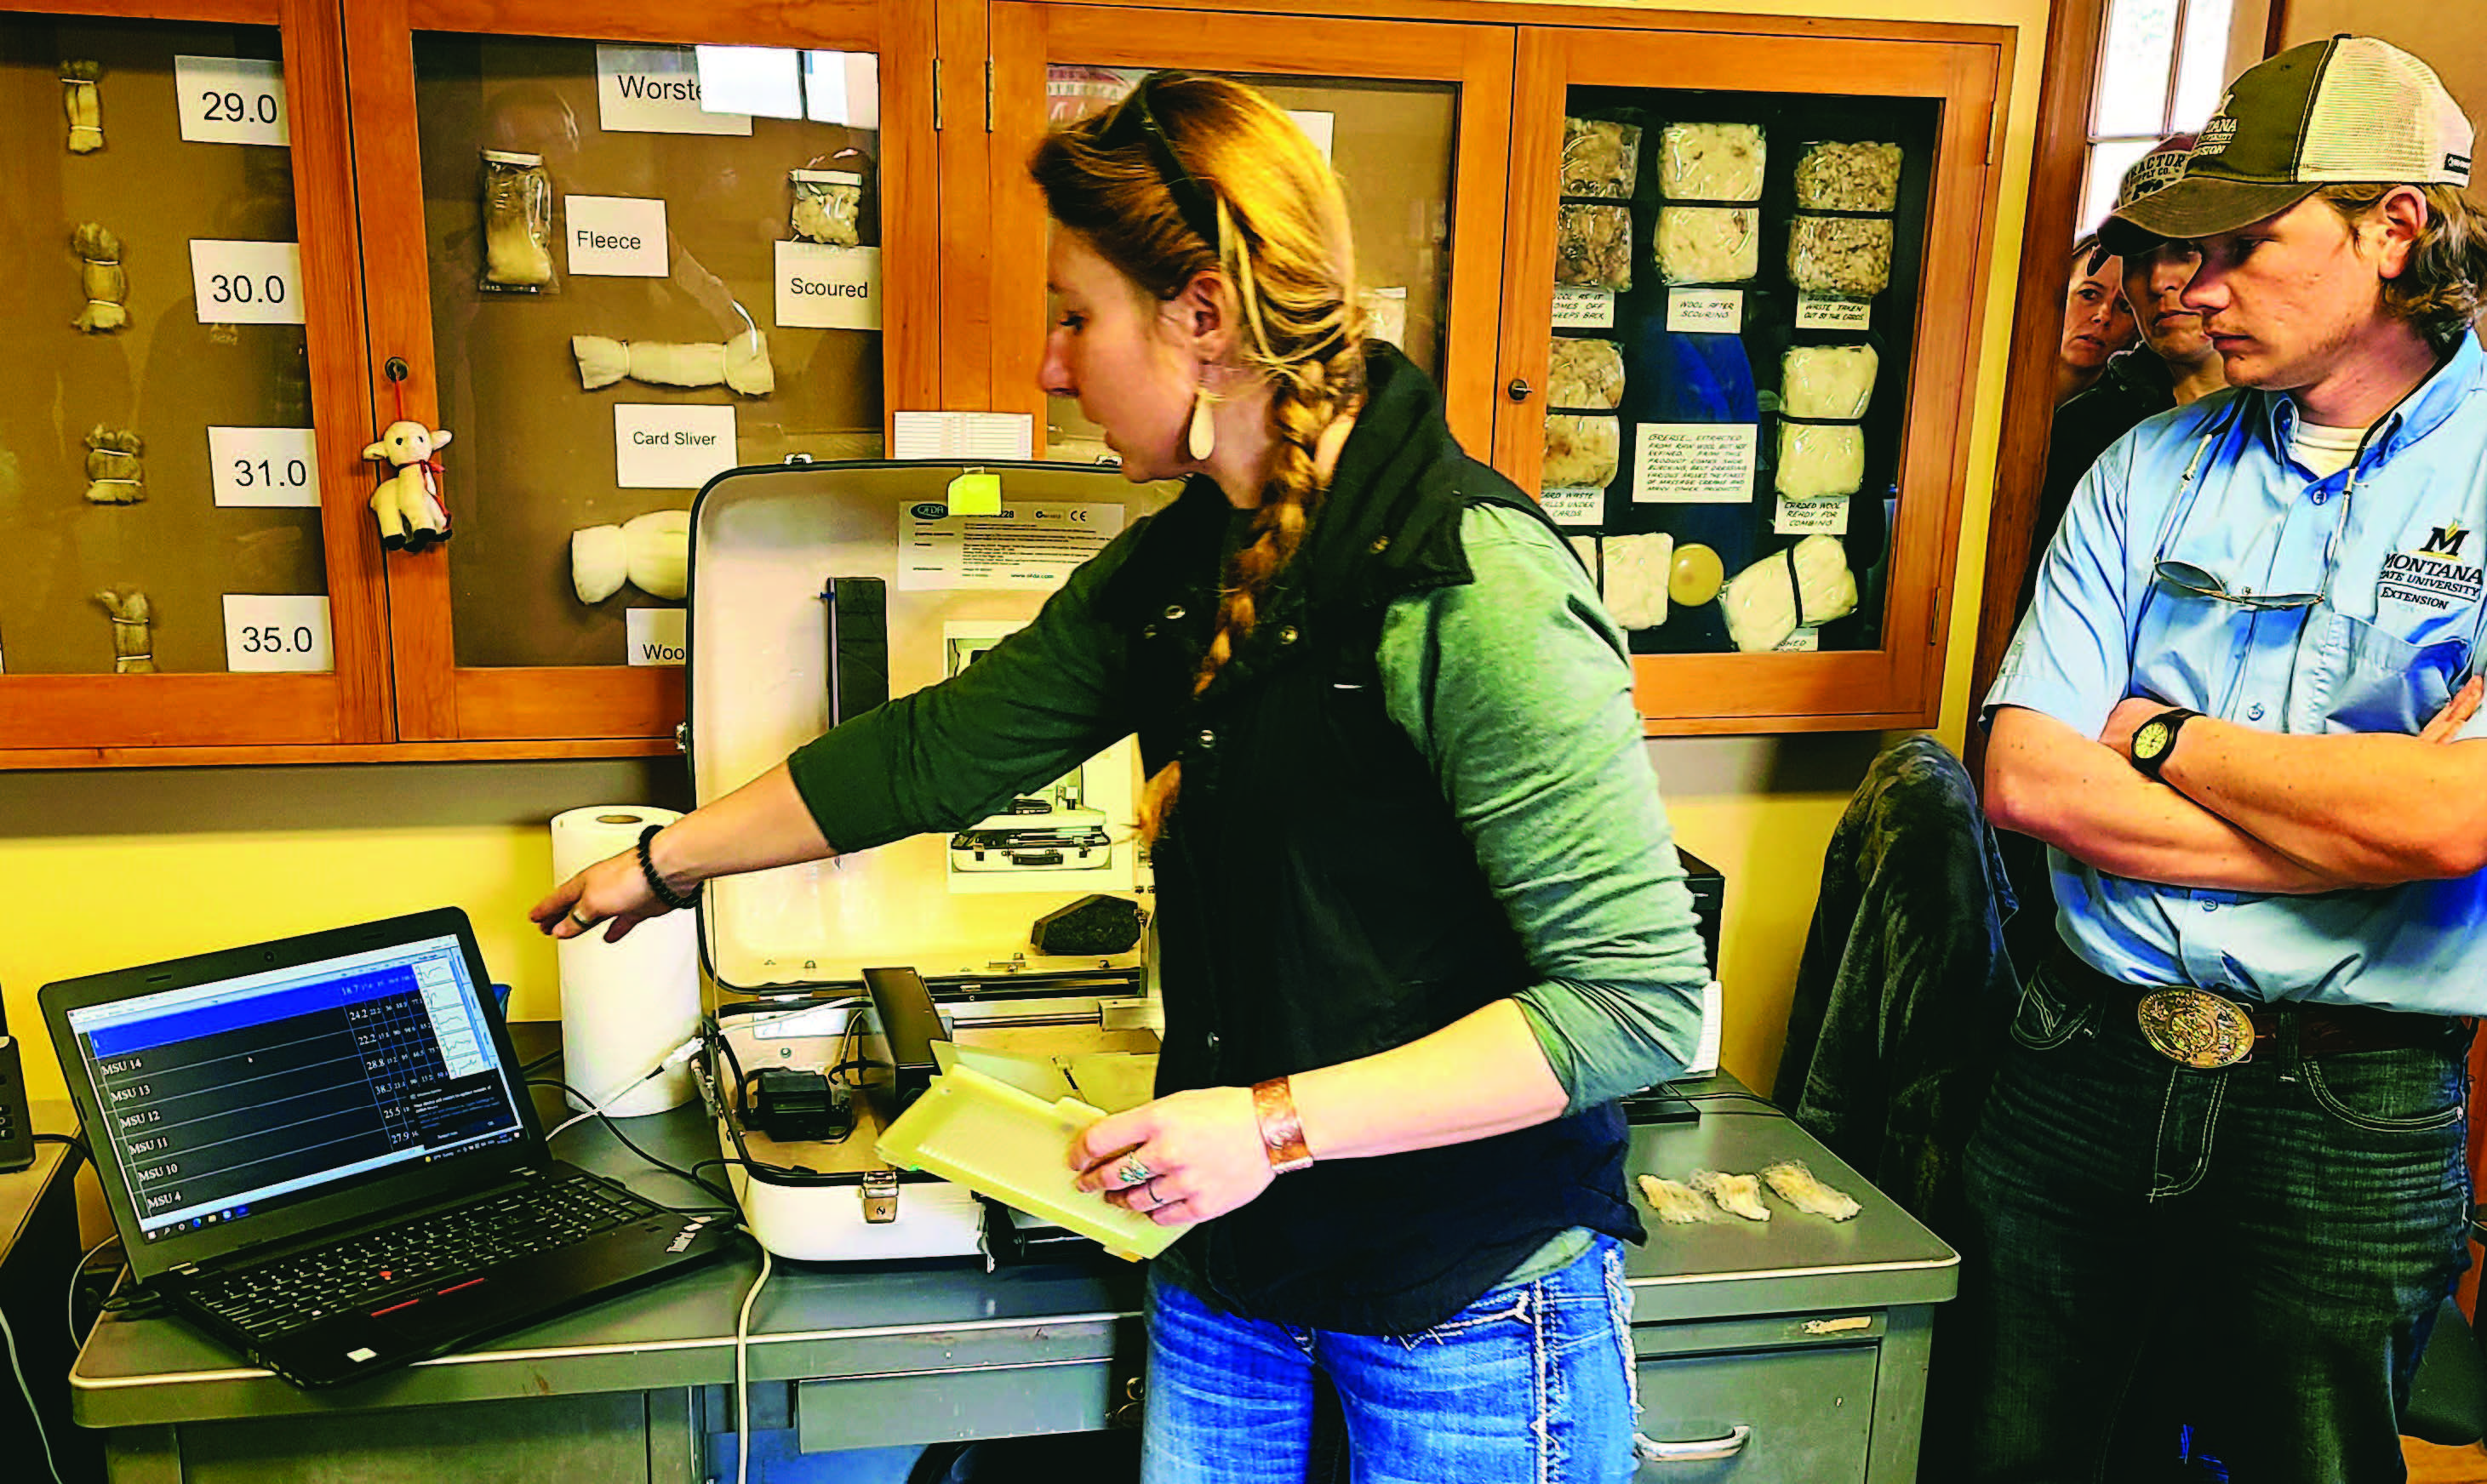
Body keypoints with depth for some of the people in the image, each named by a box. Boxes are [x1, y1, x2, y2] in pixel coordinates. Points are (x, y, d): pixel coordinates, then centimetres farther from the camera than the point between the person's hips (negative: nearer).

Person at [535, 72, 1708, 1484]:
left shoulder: (1470, 581, -23)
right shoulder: (1175, 566, 2)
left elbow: (1644, 995, -23)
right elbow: (944, 746, 13)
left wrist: (1278, 1123, -24)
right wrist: (665, 861, 20)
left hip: (1470, 1304, -6)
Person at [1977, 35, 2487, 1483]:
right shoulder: (2151, 469, 4)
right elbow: (2026, 777, -7)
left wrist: (2167, 738, -9)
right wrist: (2347, 812, -13)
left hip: (2352, 1121, -3)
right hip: (2086, 1066, 3)